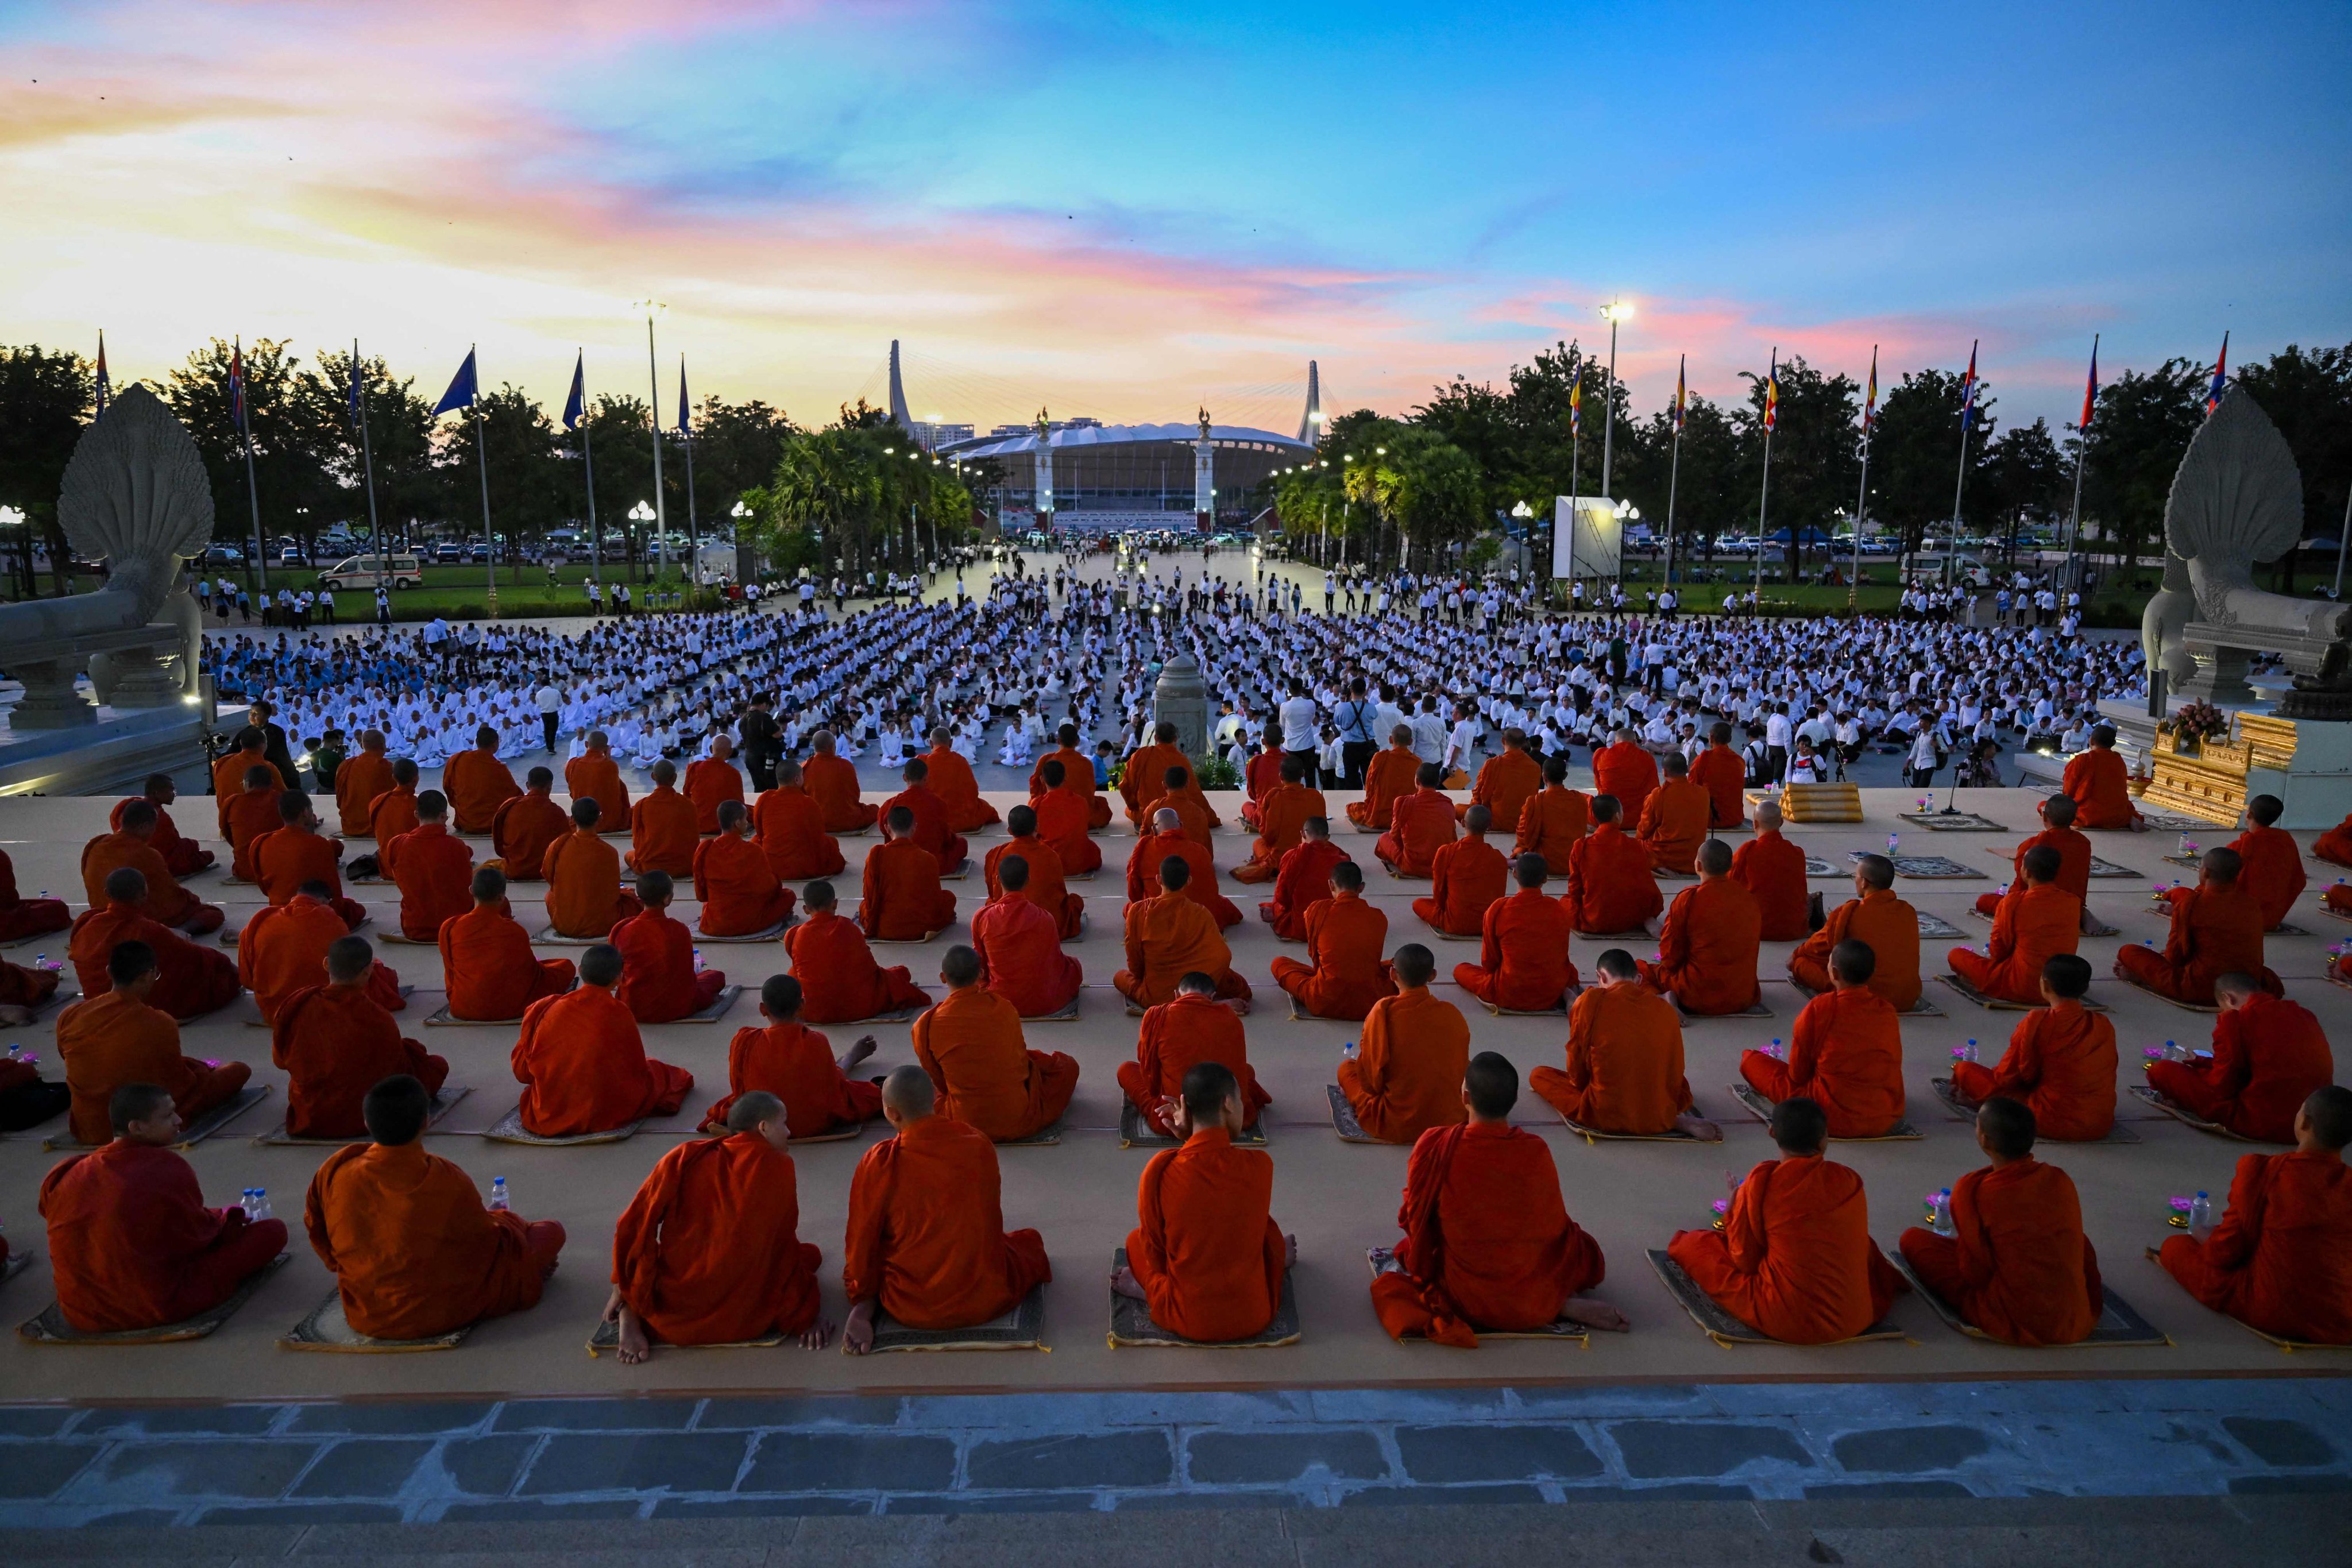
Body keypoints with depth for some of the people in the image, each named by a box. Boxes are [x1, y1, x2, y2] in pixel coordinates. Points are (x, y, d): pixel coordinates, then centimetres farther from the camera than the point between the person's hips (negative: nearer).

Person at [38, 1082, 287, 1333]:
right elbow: (199, 1234, -7)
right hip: (158, 1309, -5)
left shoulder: (64, 1177, -4)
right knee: (273, 1231, -4)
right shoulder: (168, 1171, -20)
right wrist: (226, 1219, 17)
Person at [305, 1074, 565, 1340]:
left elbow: (315, 1229, 3)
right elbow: (483, 1239, -10)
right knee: (551, 1232, 8)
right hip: (442, 1314, -6)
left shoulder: (335, 1171, -16)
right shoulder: (447, 1182, -27)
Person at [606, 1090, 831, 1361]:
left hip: (672, 1319, 1)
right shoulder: (780, 1168, -1)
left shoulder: (685, 1157, 3)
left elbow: (634, 1226, 2)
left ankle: (630, 1315, 5)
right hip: (746, 1321, 0)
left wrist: (621, 1293, 13)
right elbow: (784, 1243, 3)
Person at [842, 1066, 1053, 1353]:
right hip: (985, 1301, 0)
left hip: (911, 1308, 0)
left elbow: (861, 1242, -4)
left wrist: (861, 1302, 15)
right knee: (1029, 1242, 29)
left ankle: (865, 1310, 1)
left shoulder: (879, 1163, -16)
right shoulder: (980, 1143, -7)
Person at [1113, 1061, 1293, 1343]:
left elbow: (1154, 1243, -2)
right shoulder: (1260, 1166, -16)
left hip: (1186, 1320, -1)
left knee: (1137, 1239, 26)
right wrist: (1191, 1137, 2)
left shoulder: (1160, 1169, -17)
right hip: (1253, 1318, 1)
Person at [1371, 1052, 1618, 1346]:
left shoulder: (1434, 1146, -19)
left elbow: (1414, 1219, -5)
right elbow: (1553, 1226, -3)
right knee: (1588, 1255, 33)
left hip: (1463, 1296, -4)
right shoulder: (1536, 1151, -18)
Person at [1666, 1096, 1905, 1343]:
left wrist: (1733, 1213, 10)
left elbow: (1746, 1260, -6)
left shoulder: (1762, 1181, -15)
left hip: (1786, 1322, -4)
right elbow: (1858, 1246, 8)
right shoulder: (1850, 1181, -5)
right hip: (1855, 1319, 4)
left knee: (1695, 1242, 10)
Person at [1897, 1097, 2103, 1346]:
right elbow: (2077, 1246, 12)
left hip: (2017, 1326, -5)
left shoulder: (1972, 1190, -18)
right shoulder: (2061, 1180, -4)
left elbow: (1976, 1273, -12)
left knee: (1913, 1240, 4)